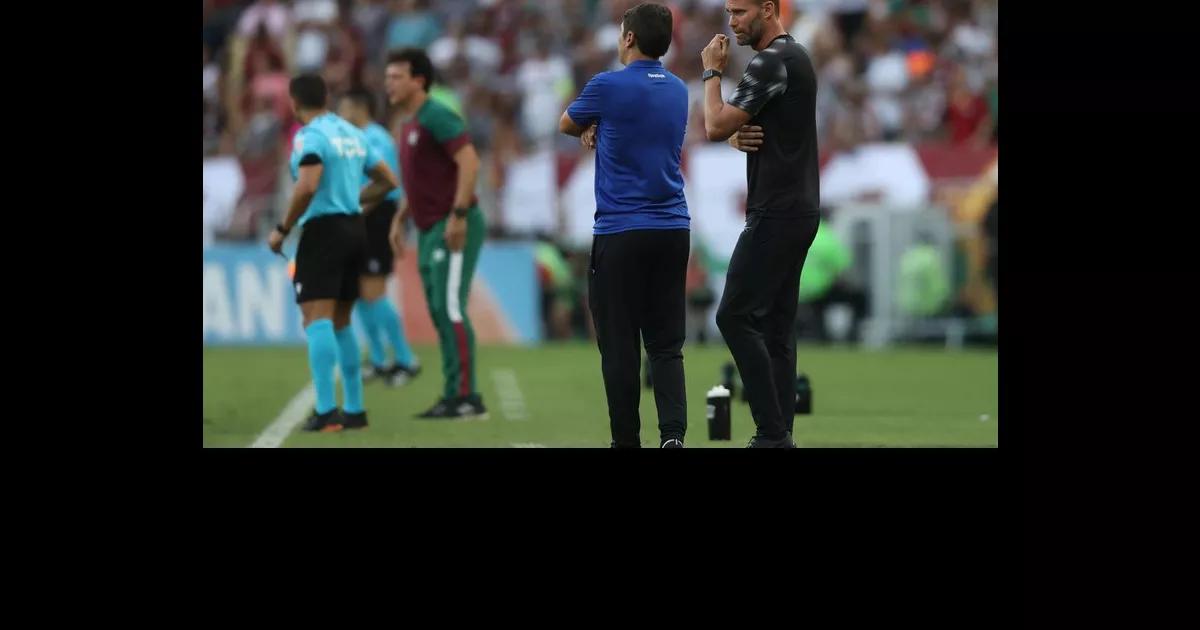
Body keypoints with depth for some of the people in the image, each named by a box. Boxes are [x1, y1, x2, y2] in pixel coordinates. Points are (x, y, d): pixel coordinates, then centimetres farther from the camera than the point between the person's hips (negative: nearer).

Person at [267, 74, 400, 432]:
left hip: (323, 229, -8)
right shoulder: (352, 133, 14)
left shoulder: (309, 136, -11)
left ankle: (326, 412, -22)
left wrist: (282, 230, -15)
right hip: (354, 228, 8)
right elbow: (388, 181, 19)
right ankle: (354, 410, 17)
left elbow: (308, 187, -25)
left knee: (317, 320, -11)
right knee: (341, 323, 16)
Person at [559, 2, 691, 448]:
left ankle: (626, 441, 3)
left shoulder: (608, 87, -9)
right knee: (666, 345, 4)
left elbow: (568, 125, 10)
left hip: (620, 234, -5)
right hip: (673, 230, 5)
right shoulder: (678, 92, 10)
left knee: (619, 346, 2)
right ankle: (673, 433, -13)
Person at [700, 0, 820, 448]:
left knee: (735, 317, -11)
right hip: (796, 210, 10)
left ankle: (772, 432, -13)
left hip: (776, 215, -10)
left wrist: (712, 72, -3)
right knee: (776, 326, 9)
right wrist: (745, 134, 3)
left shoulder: (771, 63, -16)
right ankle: (778, 436, 8)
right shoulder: (795, 57, 18)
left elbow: (717, 127, -17)